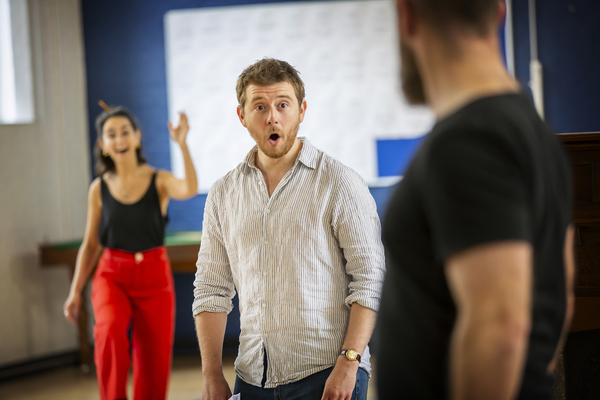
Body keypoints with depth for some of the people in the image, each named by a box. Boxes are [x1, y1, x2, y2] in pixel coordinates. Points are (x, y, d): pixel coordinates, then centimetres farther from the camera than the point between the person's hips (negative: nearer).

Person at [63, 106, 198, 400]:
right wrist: (75, 291, 6)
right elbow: (90, 244, 9)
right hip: (112, 276, 0)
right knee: (110, 331, -33)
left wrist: (182, 144, -31)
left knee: (153, 364, 3)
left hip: (154, 277, 0)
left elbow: (190, 189, -26)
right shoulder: (99, 189, 3)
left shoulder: (159, 181, -2)